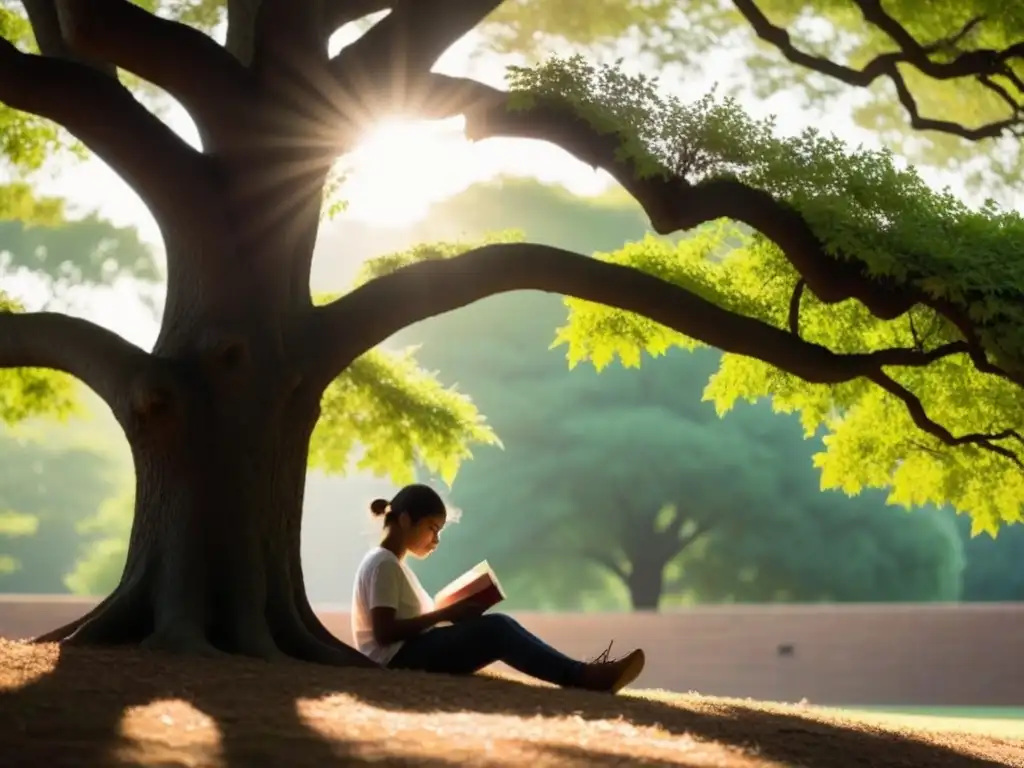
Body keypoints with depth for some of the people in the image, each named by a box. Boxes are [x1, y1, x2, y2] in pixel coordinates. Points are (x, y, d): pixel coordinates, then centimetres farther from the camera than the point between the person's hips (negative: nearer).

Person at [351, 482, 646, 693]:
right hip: (398, 659, -9)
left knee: (496, 627, -5)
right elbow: (384, 632, -20)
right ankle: (580, 676, -23)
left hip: (411, 655, 9)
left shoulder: (393, 564, 23)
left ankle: (578, 673, -15)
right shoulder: (383, 564, -9)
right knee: (494, 629, -21)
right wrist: (445, 614, -16)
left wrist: (450, 615, 2)